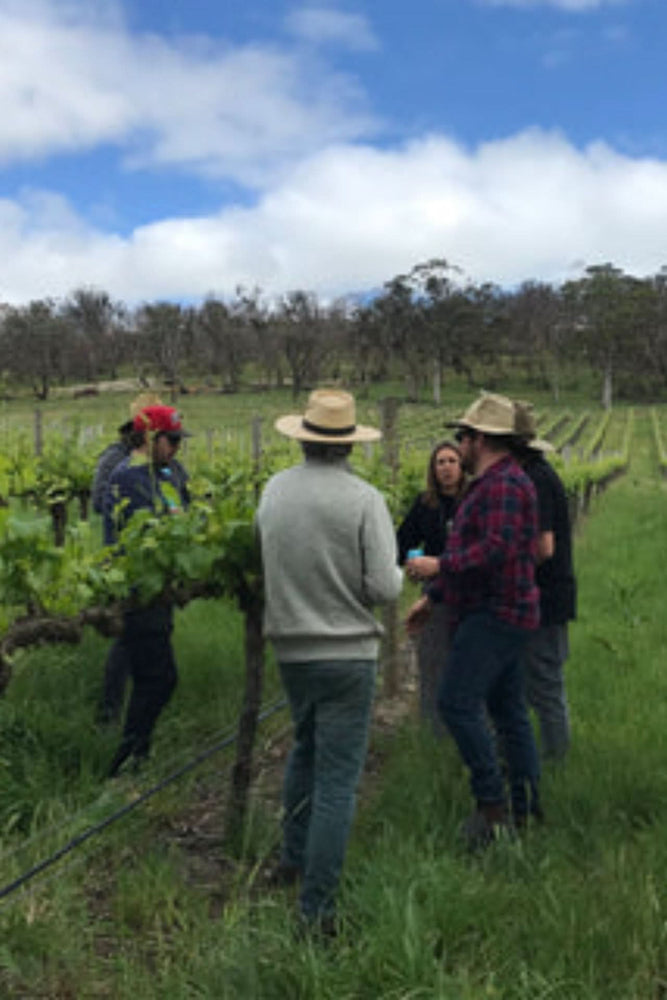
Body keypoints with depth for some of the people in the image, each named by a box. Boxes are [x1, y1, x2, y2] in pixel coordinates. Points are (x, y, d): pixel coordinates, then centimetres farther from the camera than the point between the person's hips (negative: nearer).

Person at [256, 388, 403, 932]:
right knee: (337, 778, 2)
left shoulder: (275, 489, -1)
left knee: (306, 749, 27)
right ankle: (316, 905, 6)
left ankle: (294, 858, 39)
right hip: (347, 650, -5)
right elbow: (384, 586, -16)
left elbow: (265, 561, 7)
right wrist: (398, 571, 6)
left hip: (291, 646, 5)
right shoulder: (364, 499, -15)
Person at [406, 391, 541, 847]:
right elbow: (472, 552, 25)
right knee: (508, 710, 12)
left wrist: (440, 565, -18)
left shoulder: (504, 484, -16)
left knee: (458, 701, -13)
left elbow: (497, 550, -27)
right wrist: (431, 598, 25)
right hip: (500, 614, 11)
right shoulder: (490, 484, 19)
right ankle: (526, 808, 19)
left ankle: (492, 803, -6)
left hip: (497, 616, -11)